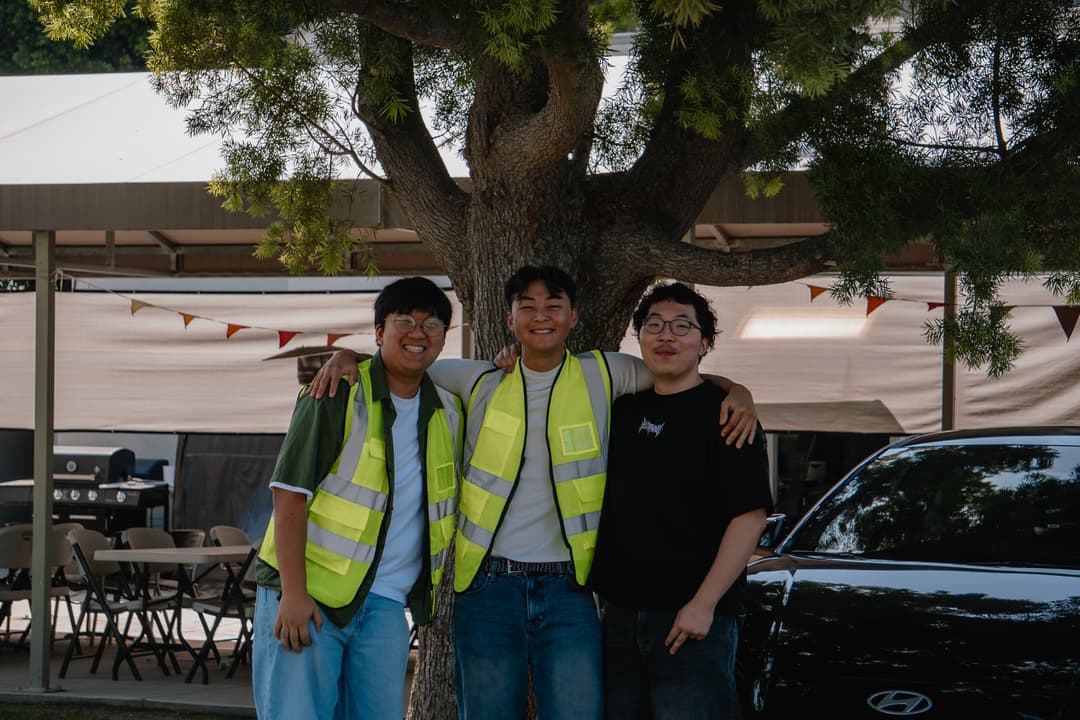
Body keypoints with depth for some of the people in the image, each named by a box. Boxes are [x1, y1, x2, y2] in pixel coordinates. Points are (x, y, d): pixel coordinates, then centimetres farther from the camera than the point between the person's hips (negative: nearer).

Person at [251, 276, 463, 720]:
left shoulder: (449, 414, 11)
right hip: (307, 596, -5)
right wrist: (293, 593, -17)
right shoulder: (337, 394, -7)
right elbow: (289, 496, -11)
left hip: (385, 605, 5)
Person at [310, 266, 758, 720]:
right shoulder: (480, 382, 8)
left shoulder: (603, 376, 5)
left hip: (567, 590, -1)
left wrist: (736, 391, -1)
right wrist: (348, 357, 2)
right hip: (488, 587, 1)